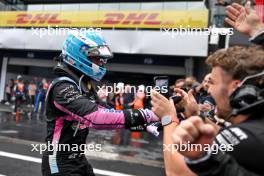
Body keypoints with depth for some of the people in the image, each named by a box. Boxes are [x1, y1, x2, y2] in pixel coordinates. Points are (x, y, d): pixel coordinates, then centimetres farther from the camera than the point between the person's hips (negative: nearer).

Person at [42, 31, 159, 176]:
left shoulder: (85, 85, 7)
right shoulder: (63, 87, -23)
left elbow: (104, 113, 2)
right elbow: (95, 117, -36)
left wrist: (143, 124, -8)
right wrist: (143, 116, -37)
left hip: (78, 159, 9)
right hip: (61, 163, -8)